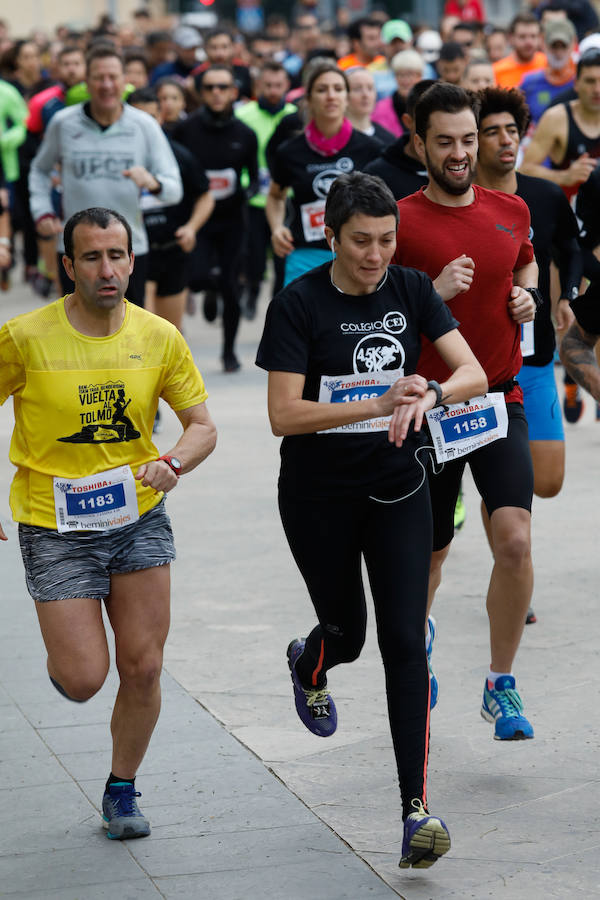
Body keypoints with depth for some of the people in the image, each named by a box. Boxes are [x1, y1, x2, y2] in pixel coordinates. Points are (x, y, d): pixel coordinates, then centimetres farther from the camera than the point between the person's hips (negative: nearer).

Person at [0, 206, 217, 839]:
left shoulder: (159, 337, -4)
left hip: (138, 518, 3)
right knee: (83, 681, -8)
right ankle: (63, 656, 30)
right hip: (55, 528, -3)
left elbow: (202, 425, 5)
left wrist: (173, 465, -16)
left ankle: (122, 790, 24)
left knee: (143, 668, 2)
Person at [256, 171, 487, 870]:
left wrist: (429, 393, -30)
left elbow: (473, 372, -8)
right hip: (318, 494, -2)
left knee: (404, 641, -8)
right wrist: (377, 404, -29)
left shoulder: (410, 289, -3)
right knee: (347, 633, 12)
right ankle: (308, 665, 53)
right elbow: (283, 415, -19)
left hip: (397, 490, 2)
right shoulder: (298, 304, -14)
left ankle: (416, 811, -9)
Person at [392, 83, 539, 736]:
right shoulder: (401, 222, -9)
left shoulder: (511, 210, 5)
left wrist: (527, 296, 6)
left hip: (499, 400, 2)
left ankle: (501, 685, 1)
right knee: (430, 553, 12)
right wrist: (435, 292, -23)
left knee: (515, 539, -16)